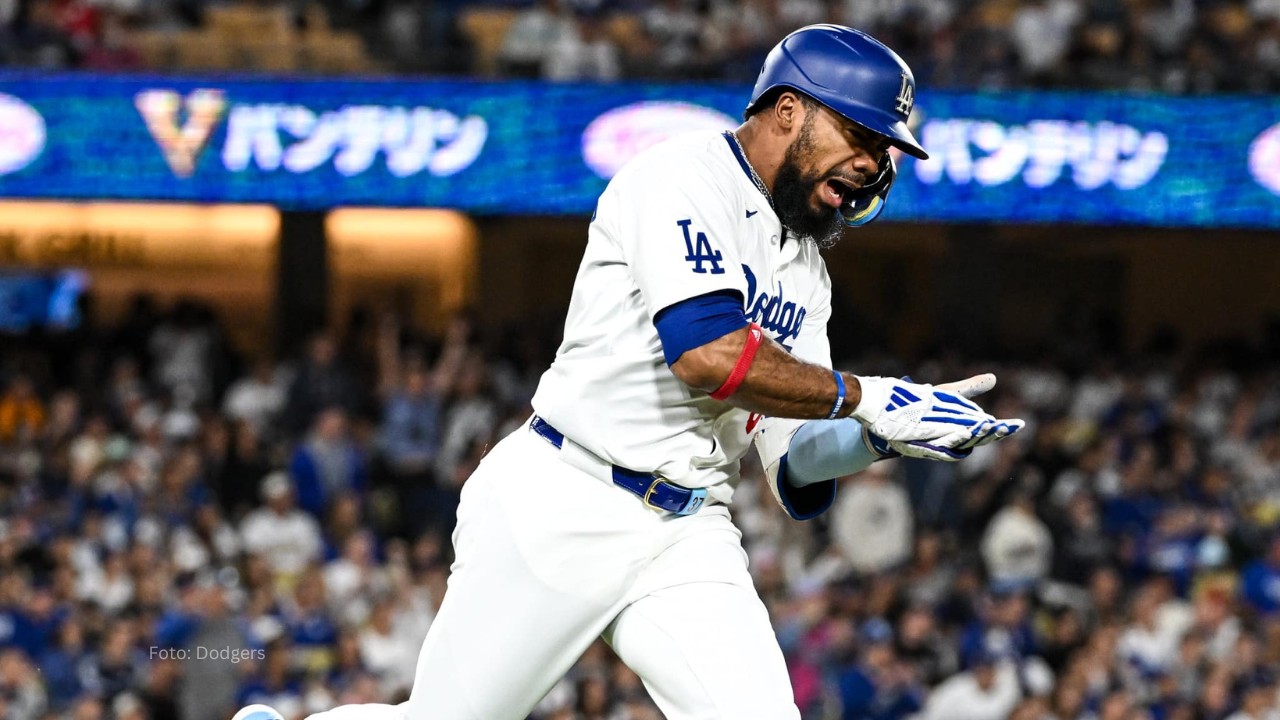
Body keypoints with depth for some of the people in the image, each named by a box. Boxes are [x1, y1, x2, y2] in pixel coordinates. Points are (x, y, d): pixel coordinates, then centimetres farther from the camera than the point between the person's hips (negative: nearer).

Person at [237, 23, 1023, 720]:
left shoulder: (805, 273, 16)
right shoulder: (683, 178, -8)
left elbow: (799, 472, 13)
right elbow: (707, 352, -23)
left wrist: (880, 435, -7)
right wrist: (867, 398, -17)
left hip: (691, 543, 7)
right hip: (563, 512, -7)